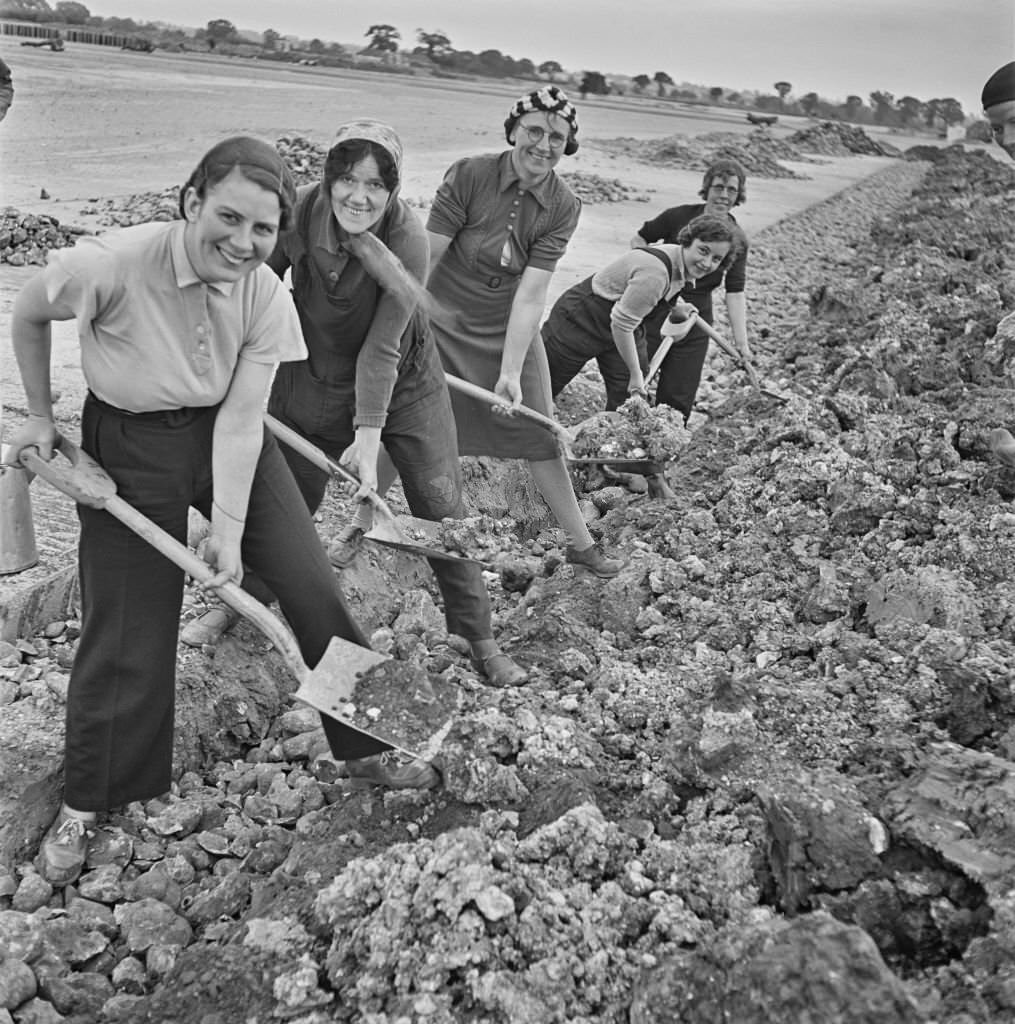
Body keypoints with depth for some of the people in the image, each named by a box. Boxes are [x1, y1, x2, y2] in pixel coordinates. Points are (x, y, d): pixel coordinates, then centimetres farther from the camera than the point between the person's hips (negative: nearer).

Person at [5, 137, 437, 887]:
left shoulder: (267, 297, -16)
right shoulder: (108, 266, -26)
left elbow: (240, 419, -15)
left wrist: (230, 529, -19)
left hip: (228, 437, 3)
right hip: (130, 445, -3)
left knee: (314, 587, 0)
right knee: (126, 629, 2)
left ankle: (366, 749, 19)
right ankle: (83, 805, 26)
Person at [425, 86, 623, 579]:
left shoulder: (563, 207, -10)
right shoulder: (468, 175, -18)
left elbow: (531, 295, -16)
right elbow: (424, 258, -17)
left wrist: (511, 372, -22)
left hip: (509, 329, 2)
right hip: (442, 321, -2)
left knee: (540, 435, 6)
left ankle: (581, 543, 19)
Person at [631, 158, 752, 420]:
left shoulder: (737, 240, -2)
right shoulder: (678, 217, -8)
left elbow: (735, 292, -3)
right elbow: (639, 239, 6)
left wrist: (741, 343, -10)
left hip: (694, 323, 2)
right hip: (654, 311, -2)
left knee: (678, 399, 5)